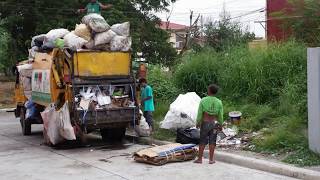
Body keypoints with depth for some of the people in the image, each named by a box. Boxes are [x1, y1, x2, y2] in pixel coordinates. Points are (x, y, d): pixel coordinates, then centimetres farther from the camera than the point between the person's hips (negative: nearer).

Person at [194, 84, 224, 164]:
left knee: (202, 141, 8)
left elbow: (200, 113, -7)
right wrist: (220, 125, 12)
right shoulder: (219, 102, -5)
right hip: (214, 124, 1)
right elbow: (220, 116, 0)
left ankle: (200, 158, 13)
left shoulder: (203, 100, -11)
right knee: (212, 142, 9)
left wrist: (198, 123, 4)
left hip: (205, 123, -1)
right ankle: (211, 159, 13)